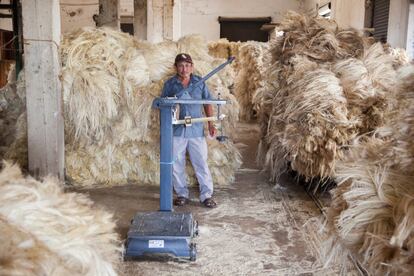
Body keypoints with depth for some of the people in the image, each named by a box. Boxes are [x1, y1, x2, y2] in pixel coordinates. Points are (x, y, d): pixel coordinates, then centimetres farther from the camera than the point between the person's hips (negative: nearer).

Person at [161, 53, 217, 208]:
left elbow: (207, 103, 9)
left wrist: (211, 123, 2)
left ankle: (206, 195, 10)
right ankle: (182, 194, 20)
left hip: (196, 130, 0)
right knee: (177, 165, 7)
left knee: (201, 163, 2)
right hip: (176, 131, 1)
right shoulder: (170, 84, 3)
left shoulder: (199, 82, 5)